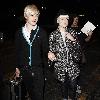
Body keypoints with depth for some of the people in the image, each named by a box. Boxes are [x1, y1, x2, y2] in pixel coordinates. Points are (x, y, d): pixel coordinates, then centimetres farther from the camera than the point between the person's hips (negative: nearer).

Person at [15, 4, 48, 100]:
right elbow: (18, 51, 8)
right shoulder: (19, 32, 2)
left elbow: (45, 52, -1)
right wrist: (17, 67, 9)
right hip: (24, 69, 2)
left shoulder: (42, 32, -5)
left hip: (38, 69, -2)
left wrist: (45, 67, -3)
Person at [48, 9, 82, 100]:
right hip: (60, 65, -1)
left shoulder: (71, 32, 0)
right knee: (64, 84, 14)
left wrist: (73, 39, -15)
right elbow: (51, 49, 1)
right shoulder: (53, 34, -4)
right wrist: (51, 54, -21)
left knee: (73, 85, 4)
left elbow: (78, 47, 2)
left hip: (72, 64, 1)